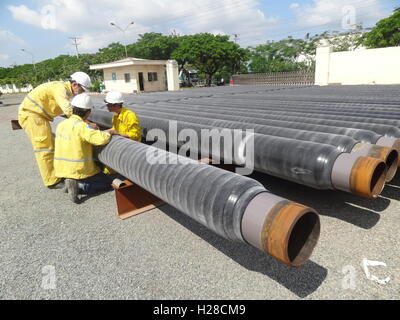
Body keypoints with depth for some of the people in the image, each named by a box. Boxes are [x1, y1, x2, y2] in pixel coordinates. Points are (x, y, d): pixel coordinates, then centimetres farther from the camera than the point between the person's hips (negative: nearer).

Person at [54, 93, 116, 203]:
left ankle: (74, 183, 5)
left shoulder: (61, 125, 5)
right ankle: (79, 186, -9)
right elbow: (102, 139, -32)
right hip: (80, 171, -8)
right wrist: (110, 132, -10)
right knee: (109, 183, 11)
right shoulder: (82, 126, -20)